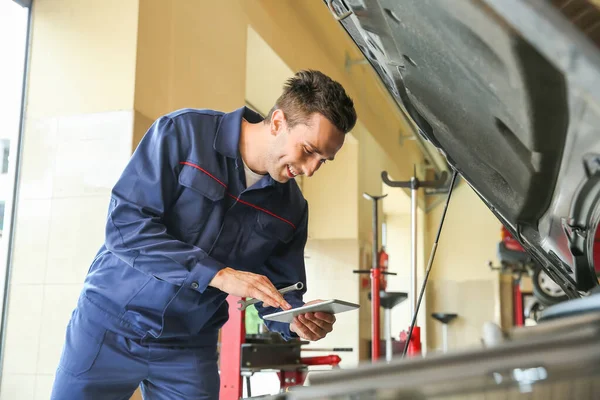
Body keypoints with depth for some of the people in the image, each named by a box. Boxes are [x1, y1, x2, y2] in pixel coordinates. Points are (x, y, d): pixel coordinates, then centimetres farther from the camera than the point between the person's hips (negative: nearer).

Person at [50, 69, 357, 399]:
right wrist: (219, 274, -29)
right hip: (111, 324, -3)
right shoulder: (183, 132, -14)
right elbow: (125, 224, -21)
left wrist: (298, 320, -18)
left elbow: (279, 292, 6)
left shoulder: (292, 208, -1)